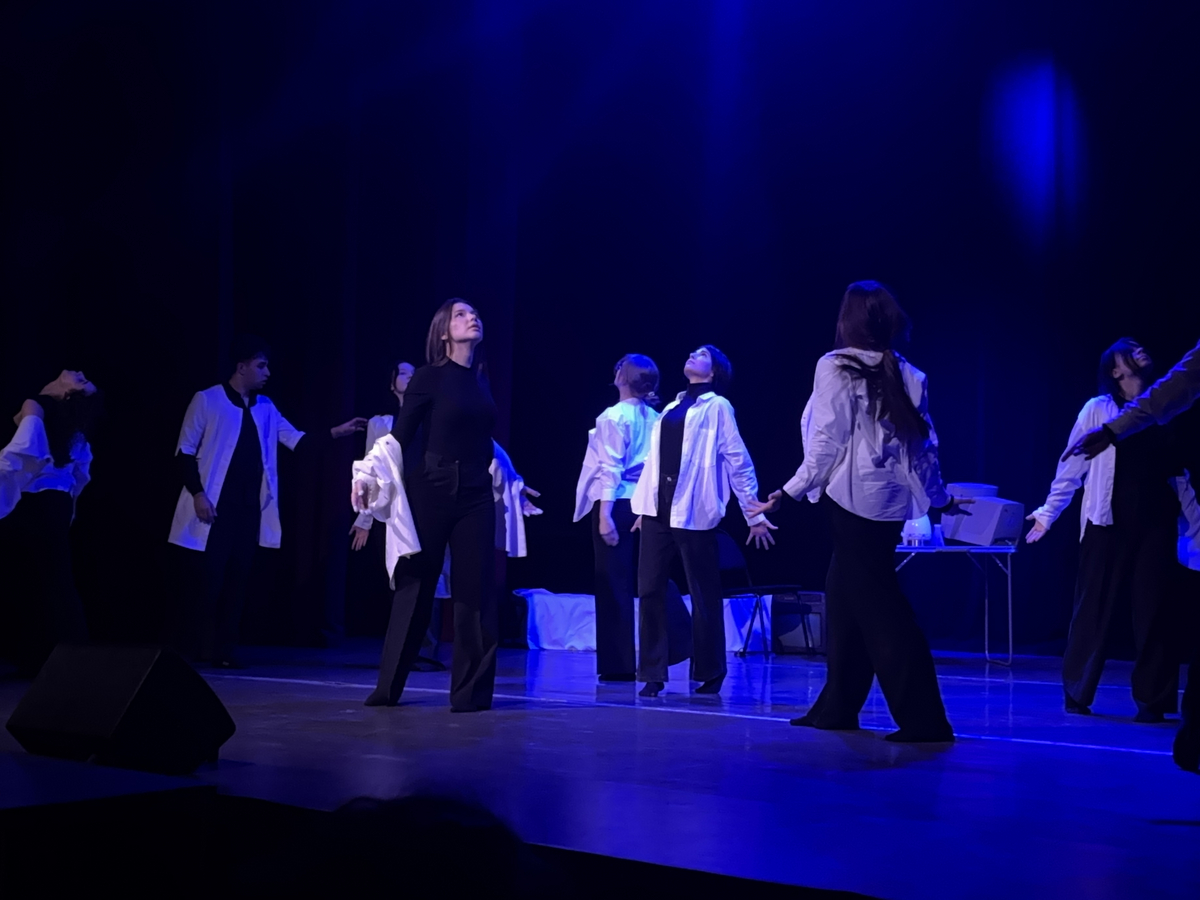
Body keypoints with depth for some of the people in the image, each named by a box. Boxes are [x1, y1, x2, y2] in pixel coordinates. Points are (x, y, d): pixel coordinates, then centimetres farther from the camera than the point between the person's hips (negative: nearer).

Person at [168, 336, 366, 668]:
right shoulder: (207, 401, -4)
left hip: (250, 508, 6)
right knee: (207, 577, -5)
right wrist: (197, 494, -14)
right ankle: (189, 649, 4)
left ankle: (224, 649, 11)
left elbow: (297, 439, 7)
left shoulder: (264, 408, 13)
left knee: (237, 578, 6)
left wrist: (336, 432, -5)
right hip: (215, 505, -5)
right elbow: (185, 453, -5)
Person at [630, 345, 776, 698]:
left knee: (704, 595, 1)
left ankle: (709, 675, 12)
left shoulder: (716, 407, 2)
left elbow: (738, 462, -2)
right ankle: (653, 674, 5)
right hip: (659, 510, 6)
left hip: (693, 512, -6)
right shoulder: (671, 408, 20)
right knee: (650, 590, 0)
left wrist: (755, 514, -5)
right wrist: (642, 505, 17)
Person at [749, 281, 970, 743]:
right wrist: (940, 498, 25)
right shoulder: (908, 376, 8)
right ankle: (836, 706, 22)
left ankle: (923, 718, -7)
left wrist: (786, 494, -5)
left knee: (879, 605, -4)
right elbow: (924, 445, 10)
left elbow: (827, 444, -11)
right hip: (892, 499, 6)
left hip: (853, 498, -6)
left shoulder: (835, 367, -7)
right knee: (844, 594, 16)